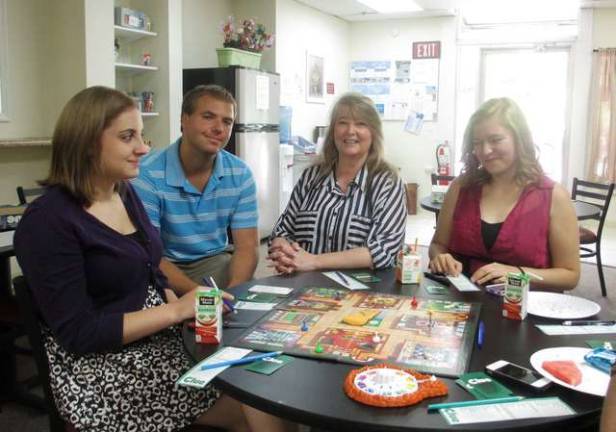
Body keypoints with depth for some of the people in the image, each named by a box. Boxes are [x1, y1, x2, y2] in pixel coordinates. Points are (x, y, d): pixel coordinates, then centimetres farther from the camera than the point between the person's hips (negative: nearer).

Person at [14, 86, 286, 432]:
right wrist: (176, 310, -20)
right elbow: (78, 333, -19)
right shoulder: (48, 221, -17)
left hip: (163, 343, 7)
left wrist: (185, 307, -5)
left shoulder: (125, 192, 7)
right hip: (106, 371, -7)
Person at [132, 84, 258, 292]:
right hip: (165, 266, -3)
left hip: (213, 261, 3)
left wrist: (234, 290, -26)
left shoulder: (240, 173, -4)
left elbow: (247, 246, -5)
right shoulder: (148, 174, -16)